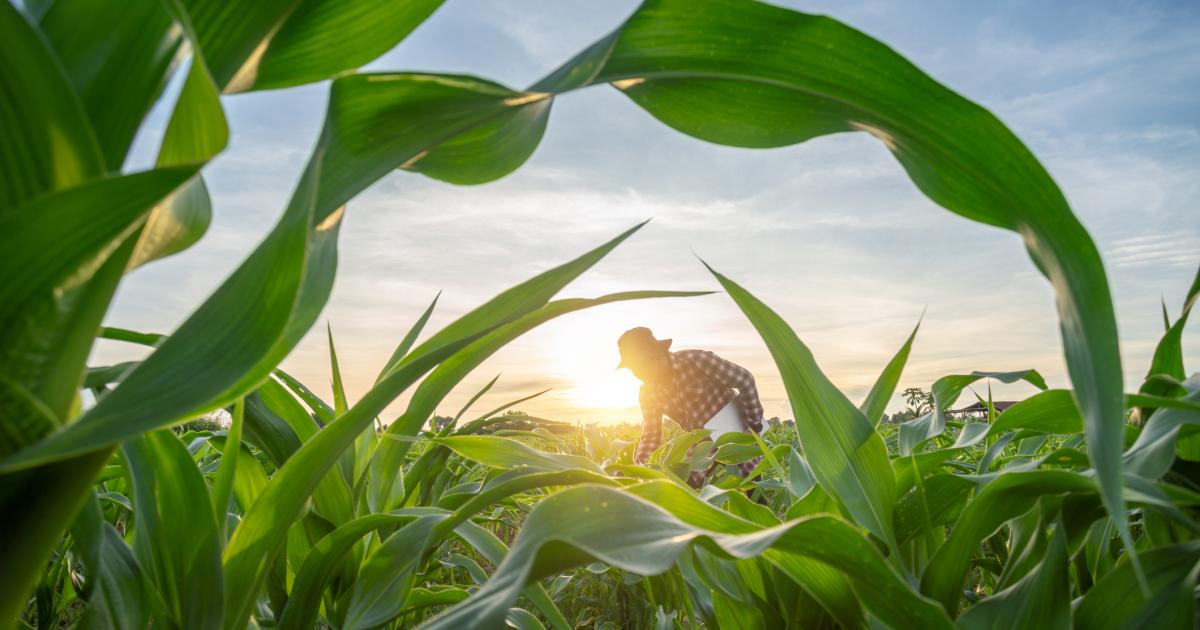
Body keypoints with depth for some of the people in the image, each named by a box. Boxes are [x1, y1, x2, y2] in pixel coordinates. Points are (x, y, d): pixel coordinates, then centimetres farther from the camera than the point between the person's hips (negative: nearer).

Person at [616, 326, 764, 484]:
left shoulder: (695, 360, -26)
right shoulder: (648, 393, -9)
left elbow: (745, 379, -18)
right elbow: (651, 436, -3)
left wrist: (755, 423, -13)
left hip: (734, 430, -5)